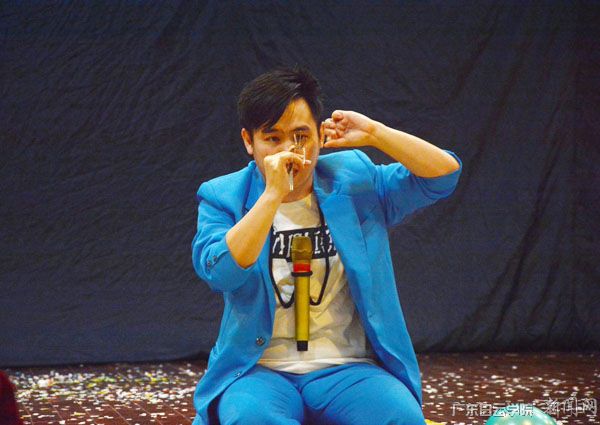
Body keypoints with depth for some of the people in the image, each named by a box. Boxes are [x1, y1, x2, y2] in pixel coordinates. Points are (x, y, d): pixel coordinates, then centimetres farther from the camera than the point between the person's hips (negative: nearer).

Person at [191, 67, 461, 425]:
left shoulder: (354, 182, 9)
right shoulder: (224, 199, 4)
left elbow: (445, 173, 4)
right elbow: (220, 271, -15)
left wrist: (374, 134, -5)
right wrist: (273, 195, -19)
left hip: (348, 370, 2)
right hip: (260, 371, -2)